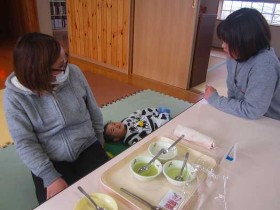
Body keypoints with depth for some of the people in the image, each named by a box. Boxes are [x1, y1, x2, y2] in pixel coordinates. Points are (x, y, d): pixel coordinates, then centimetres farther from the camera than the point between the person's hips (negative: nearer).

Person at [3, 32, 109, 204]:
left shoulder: (74, 73, -8)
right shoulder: (14, 95, -14)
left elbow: (94, 111, 4)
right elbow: (25, 143, -13)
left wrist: (100, 143, 12)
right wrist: (51, 177, -20)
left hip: (87, 148, 2)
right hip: (49, 161, -1)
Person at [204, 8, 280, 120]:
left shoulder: (264, 65, -26)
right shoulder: (235, 55, -8)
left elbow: (252, 111, -28)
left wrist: (215, 99, -20)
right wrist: (231, 106, -8)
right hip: (240, 116, 6)